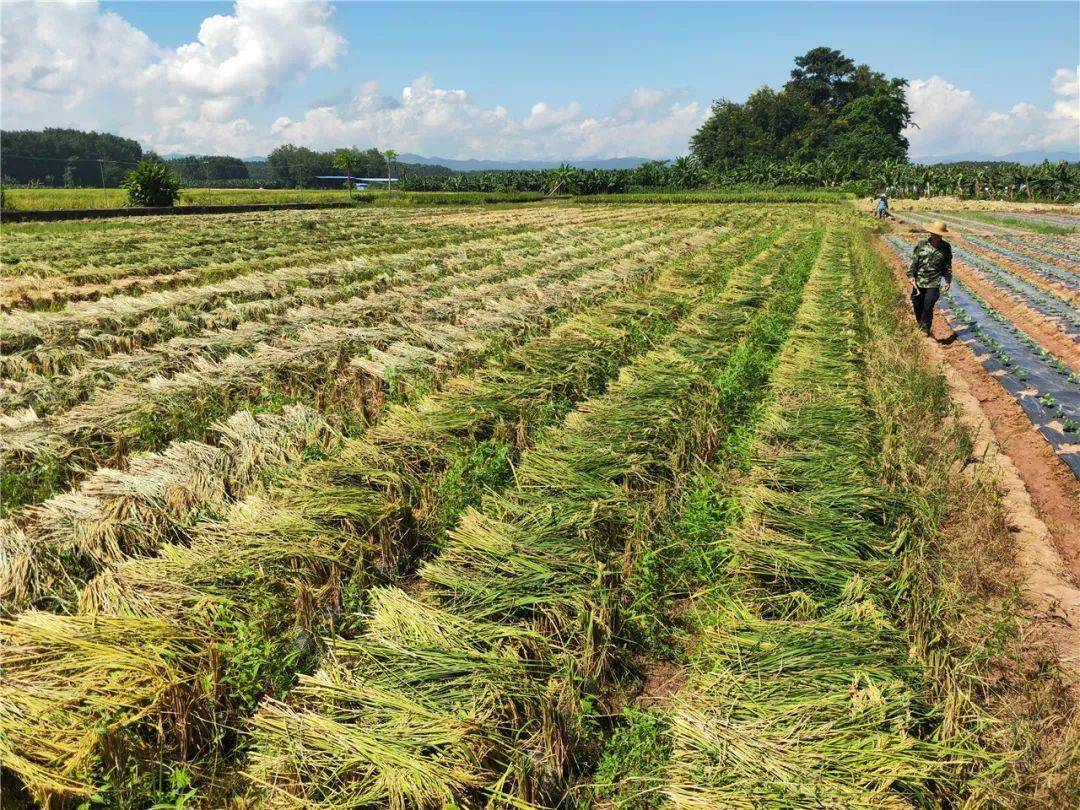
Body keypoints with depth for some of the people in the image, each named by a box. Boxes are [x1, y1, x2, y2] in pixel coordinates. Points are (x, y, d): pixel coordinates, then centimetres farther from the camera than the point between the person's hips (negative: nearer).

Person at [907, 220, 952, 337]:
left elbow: (948, 266, 8)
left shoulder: (946, 248, 0)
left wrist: (948, 281, 8)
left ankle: (925, 328, 9)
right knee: (917, 305, 12)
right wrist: (911, 275, -5)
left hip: (934, 283, -2)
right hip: (919, 281, 2)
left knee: (928, 306, -9)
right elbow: (914, 261, 3)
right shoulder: (921, 245, -1)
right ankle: (919, 322, 36)